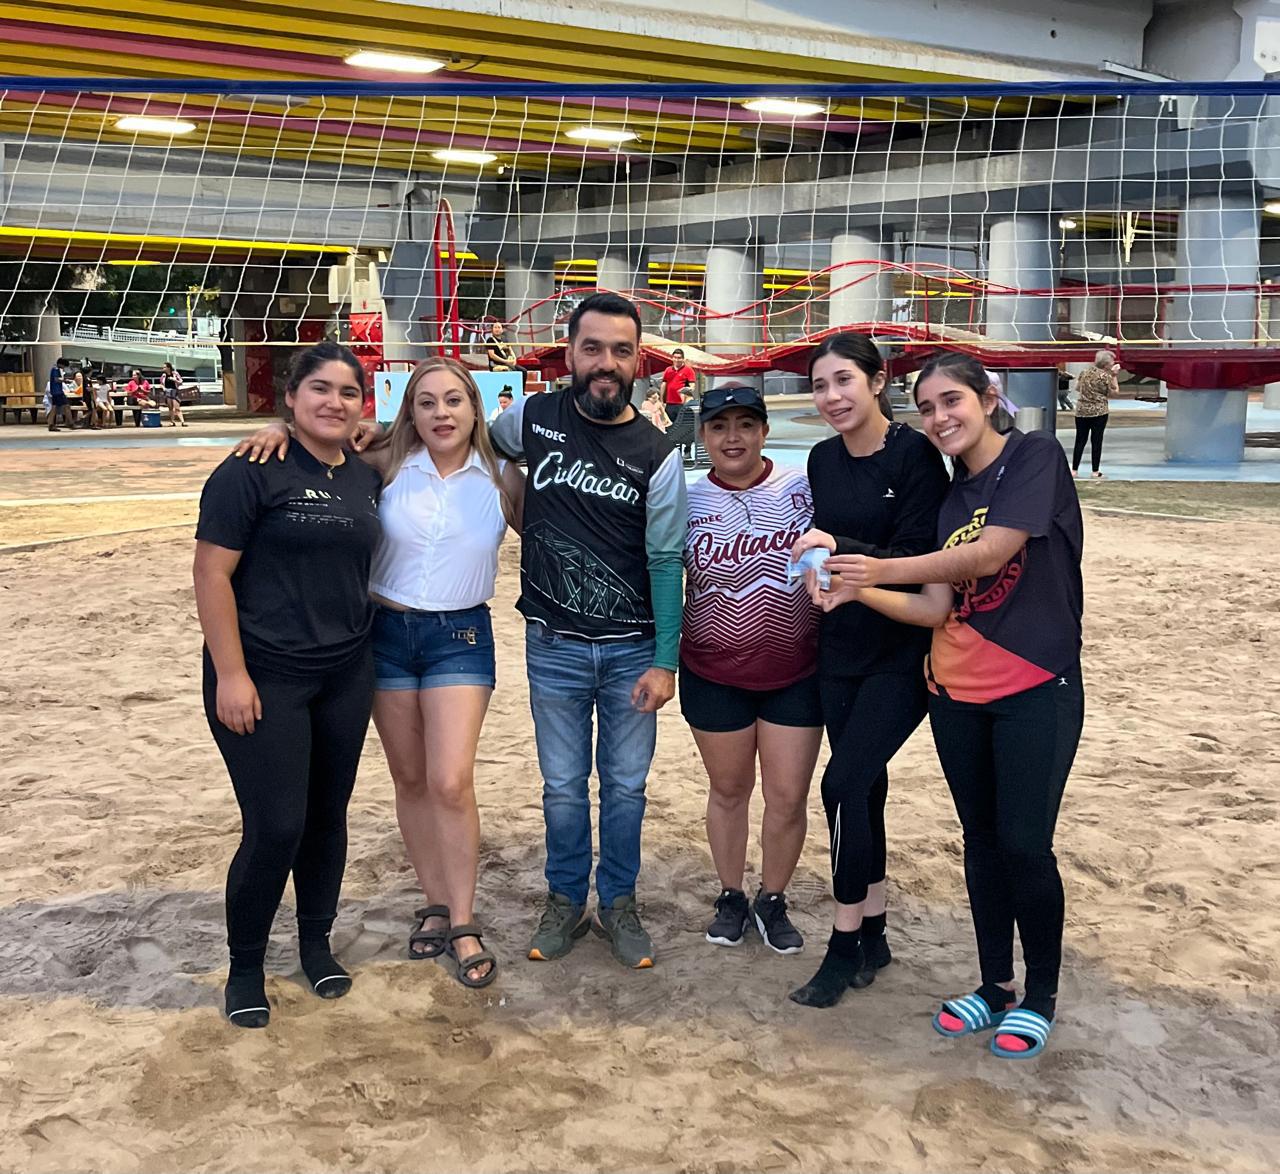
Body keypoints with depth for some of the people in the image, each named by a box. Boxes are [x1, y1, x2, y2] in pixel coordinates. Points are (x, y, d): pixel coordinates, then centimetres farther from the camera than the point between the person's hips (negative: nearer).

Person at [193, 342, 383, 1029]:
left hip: (346, 675, 6)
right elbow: (212, 572, -13)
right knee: (275, 828, -5)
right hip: (262, 676, -6)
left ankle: (316, 944, 33)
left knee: (327, 815, 13)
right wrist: (230, 673, -17)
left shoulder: (367, 478, 8)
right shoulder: (253, 471, -10)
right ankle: (244, 967, 17)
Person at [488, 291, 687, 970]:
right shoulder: (534, 418, -3)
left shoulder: (656, 456, -7)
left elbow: (665, 562, -5)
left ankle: (618, 903, 29)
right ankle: (565, 901, 30)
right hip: (555, 646, 1)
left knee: (626, 786, 11)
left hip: (632, 650, -1)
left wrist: (665, 661, -8)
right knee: (563, 786, 11)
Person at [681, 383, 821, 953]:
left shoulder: (803, 488, -6)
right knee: (728, 790, 15)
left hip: (795, 673, 0)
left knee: (787, 799, 5)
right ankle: (731, 896, 36)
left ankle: (773, 901, 28)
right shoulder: (687, 501, -4)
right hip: (714, 675, 1)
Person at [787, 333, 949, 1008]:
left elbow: (918, 558, -17)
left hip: (902, 651, -6)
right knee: (864, 787, 11)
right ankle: (873, 937, 25)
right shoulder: (823, 459, 6)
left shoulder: (914, 455, -13)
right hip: (839, 649, 6)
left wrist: (840, 550, -28)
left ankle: (845, 945, 4)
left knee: (844, 783, -12)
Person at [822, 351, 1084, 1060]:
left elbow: (991, 553, -21)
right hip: (956, 694, 6)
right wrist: (855, 591, -12)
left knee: (1024, 843, -4)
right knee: (981, 837, 12)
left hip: (1036, 689, -6)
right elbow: (936, 608, 2)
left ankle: (1040, 997, 16)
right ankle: (994, 987, 26)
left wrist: (885, 569, -24)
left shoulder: (1035, 457, -8)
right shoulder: (950, 498, 11)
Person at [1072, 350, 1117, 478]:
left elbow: (1077, 388, 15)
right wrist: (1114, 375, -1)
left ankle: (1074, 470, 7)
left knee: (1080, 440, 7)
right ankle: (1095, 471, 5)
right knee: (1096, 441, 2)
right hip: (1099, 412, -4)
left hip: (1081, 411, 4)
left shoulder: (1084, 372, 5)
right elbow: (1114, 392, -3)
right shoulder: (1106, 376, -10)